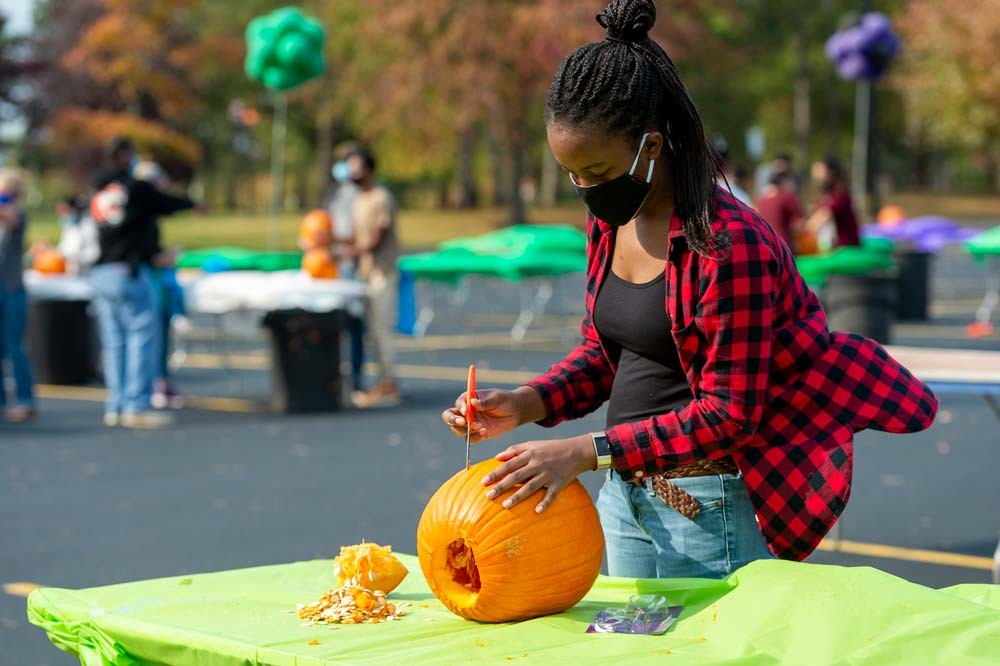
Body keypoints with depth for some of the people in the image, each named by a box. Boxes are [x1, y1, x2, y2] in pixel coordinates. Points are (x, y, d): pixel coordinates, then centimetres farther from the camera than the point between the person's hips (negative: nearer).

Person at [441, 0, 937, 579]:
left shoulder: (729, 243, -21)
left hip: (708, 508, -8)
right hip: (624, 493, 8)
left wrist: (586, 451, -25)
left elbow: (729, 413, -21)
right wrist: (524, 404, -4)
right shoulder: (609, 225, 4)